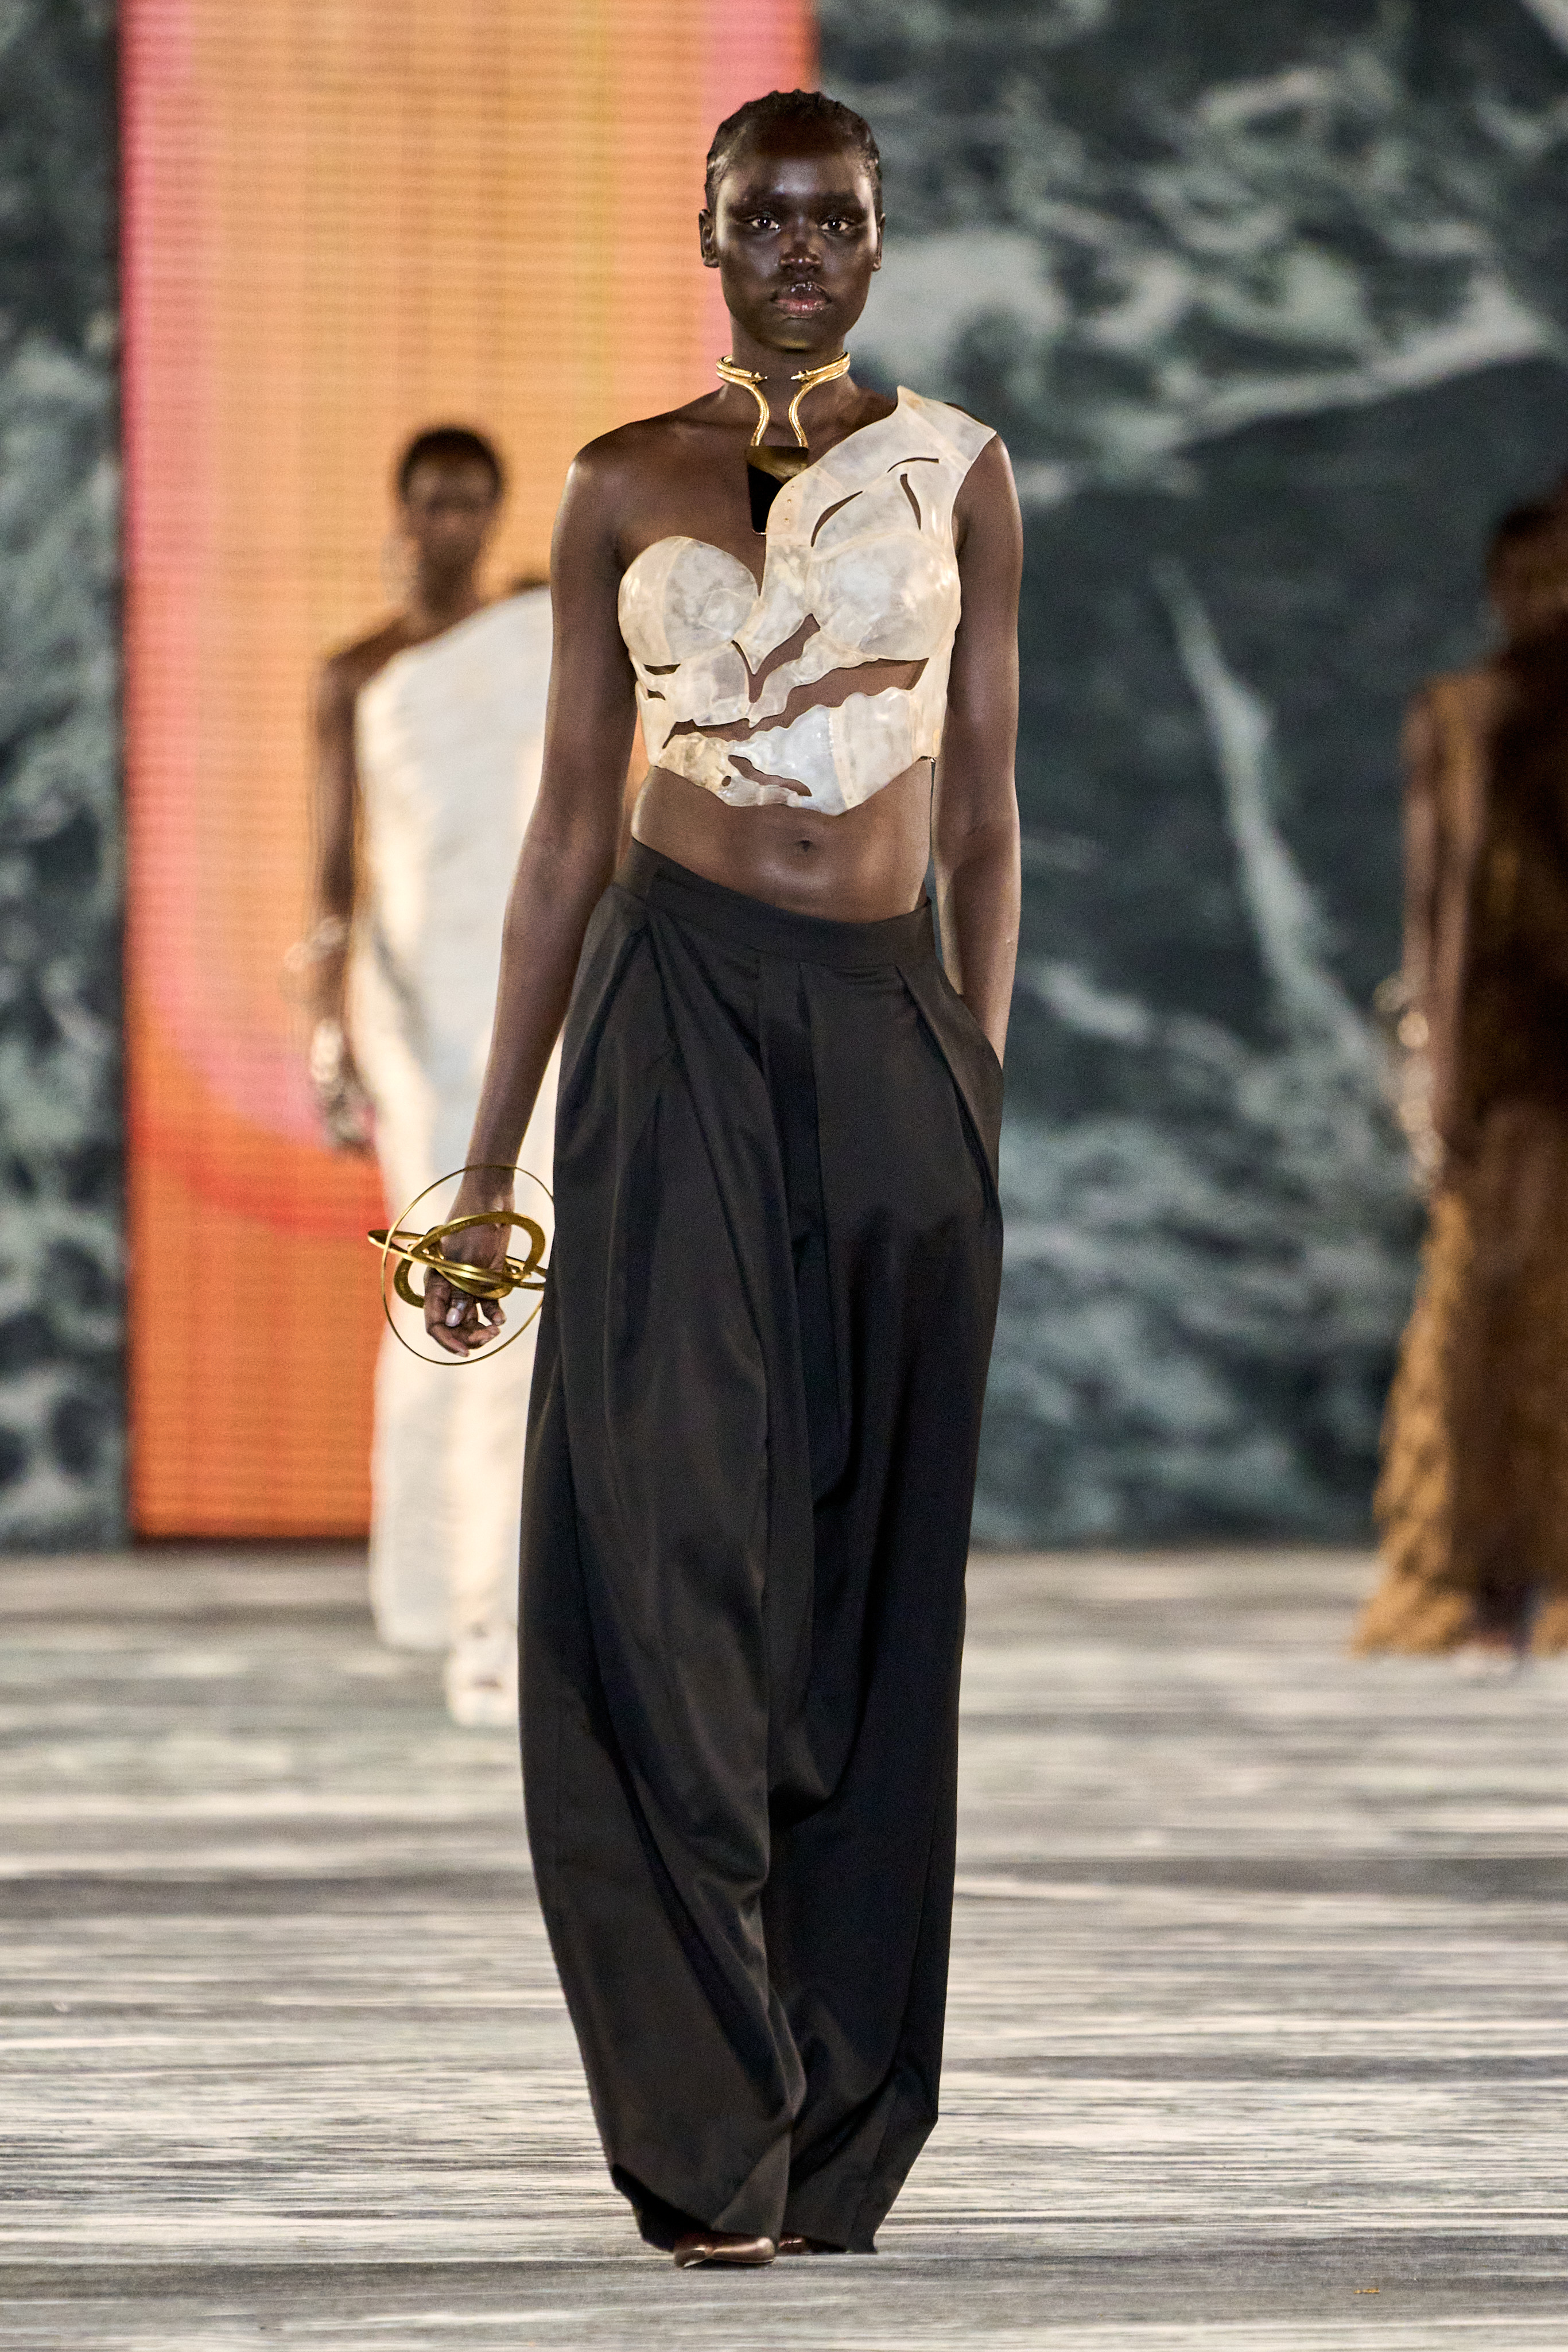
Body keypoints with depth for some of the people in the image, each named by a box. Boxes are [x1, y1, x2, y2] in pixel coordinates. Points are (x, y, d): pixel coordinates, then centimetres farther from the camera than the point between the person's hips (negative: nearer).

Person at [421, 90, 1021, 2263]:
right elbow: (571, 825, 10)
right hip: (677, 1015, -1)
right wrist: (488, 1161, 8)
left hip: (893, 1027, 1)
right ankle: (711, 2136, -7)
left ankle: (836, 2136, 10)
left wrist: (981, 1099, 5)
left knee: (870, 1578, 2)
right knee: (670, 1547, -9)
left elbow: (983, 818, 10)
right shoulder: (626, 487, 8)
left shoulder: (956, 474, 9)